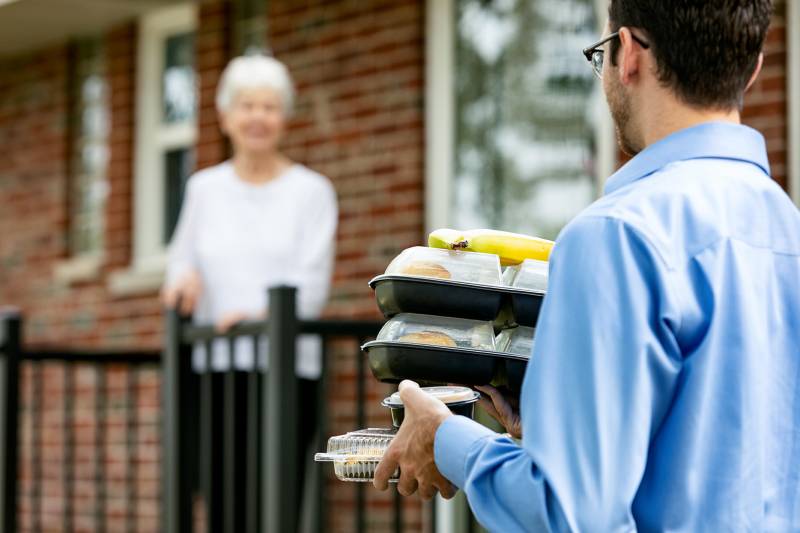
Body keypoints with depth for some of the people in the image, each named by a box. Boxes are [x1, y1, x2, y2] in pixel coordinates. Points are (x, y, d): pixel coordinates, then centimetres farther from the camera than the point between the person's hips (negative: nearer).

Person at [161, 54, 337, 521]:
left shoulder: (312, 191, 5)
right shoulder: (205, 188, 14)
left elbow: (312, 284, -4)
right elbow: (182, 260, 21)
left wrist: (265, 314, -23)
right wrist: (186, 277, -4)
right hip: (217, 367, 3)